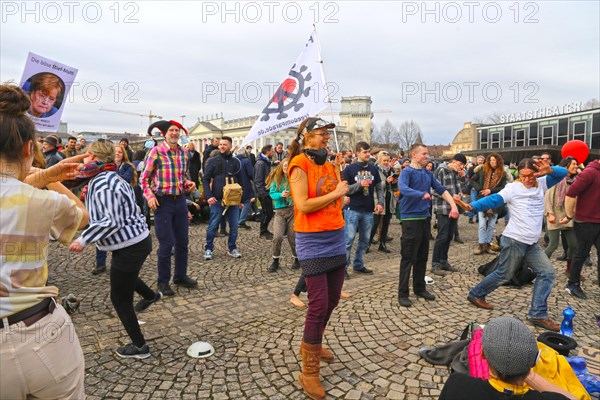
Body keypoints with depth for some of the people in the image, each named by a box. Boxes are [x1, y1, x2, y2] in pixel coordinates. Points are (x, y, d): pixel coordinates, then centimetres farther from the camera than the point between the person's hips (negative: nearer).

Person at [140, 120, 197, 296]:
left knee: (182, 241, 12)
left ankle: (180, 276, 28)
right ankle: (163, 282, 15)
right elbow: (144, 178, -4)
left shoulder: (184, 152, 8)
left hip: (180, 200, 5)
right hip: (163, 201, -5)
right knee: (167, 243, -2)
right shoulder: (156, 151, -8)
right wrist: (149, 196, -17)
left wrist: (188, 183, 1)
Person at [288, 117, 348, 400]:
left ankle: (312, 344, 40)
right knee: (318, 305, -6)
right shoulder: (299, 164, -11)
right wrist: (336, 193, -15)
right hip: (313, 242, -8)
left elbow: (338, 203, 11)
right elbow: (303, 205, -20)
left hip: (336, 238, 8)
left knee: (332, 300, 16)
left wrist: (338, 171, 7)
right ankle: (309, 373, 10)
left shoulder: (329, 164, 12)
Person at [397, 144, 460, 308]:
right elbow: (403, 188, -28)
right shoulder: (407, 172, -9)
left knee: (422, 257, 15)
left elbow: (441, 190, 10)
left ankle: (420, 288, 28)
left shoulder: (428, 174, 12)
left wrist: (453, 205, -4)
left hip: (425, 218, 7)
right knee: (408, 258, -3)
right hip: (410, 219, -7)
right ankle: (403, 294, 6)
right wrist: (422, 194, -38)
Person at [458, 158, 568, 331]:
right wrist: (472, 206, -39)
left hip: (532, 243, 7)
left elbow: (563, 173, 5)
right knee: (503, 275, 2)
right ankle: (476, 295, 21)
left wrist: (549, 170, -19)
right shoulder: (513, 188, -11)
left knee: (547, 272, 2)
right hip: (514, 240, -7)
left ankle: (537, 314, 6)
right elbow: (494, 199, -21)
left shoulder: (541, 184, 8)